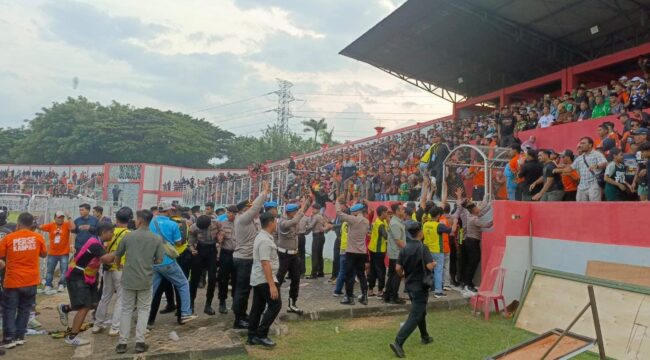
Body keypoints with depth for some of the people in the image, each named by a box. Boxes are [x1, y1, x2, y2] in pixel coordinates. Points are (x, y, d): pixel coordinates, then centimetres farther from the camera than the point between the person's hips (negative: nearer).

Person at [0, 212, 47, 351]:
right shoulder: (38, 237, -3)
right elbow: (44, 254, 11)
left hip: (12, 281, -2)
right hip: (31, 281, 2)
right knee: (24, 309, 15)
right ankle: (19, 336, 17)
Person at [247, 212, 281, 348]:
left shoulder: (261, 236, 13)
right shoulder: (265, 240, -21)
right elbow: (265, 263, -26)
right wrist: (272, 284, -27)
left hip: (257, 278, 10)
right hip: (265, 278, -10)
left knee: (257, 307, 12)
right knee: (275, 304, -4)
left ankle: (252, 336, 17)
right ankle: (261, 335, -2)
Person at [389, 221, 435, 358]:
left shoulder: (404, 249, 2)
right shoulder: (422, 247, -17)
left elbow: (398, 268, 1)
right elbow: (429, 266, -24)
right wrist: (435, 263, -2)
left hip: (409, 285, 7)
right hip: (420, 286, -7)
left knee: (420, 311, 26)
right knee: (414, 316, -6)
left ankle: (425, 337, 41)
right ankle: (398, 342, -16)